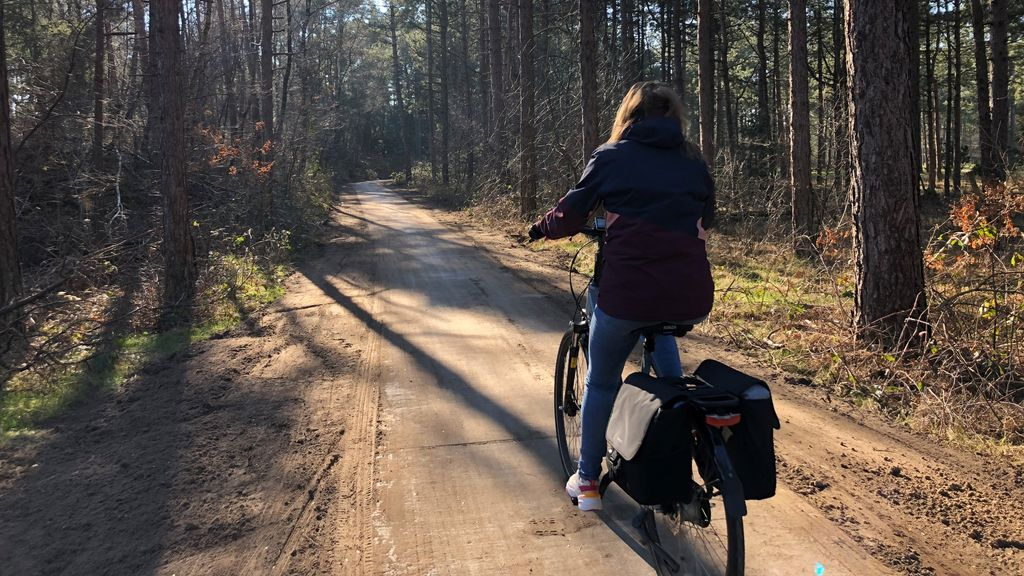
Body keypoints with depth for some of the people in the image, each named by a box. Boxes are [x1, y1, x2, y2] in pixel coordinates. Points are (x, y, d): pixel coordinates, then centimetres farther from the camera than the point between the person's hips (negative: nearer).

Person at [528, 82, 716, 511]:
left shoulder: (610, 157, 6)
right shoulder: (693, 162, 13)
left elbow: (570, 215, 7)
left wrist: (540, 228, 27)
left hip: (627, 294, -3)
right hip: (692, 300, 3)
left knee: (601, 382, 20)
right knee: (660, 329, 39)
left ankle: (588, 482, 28)